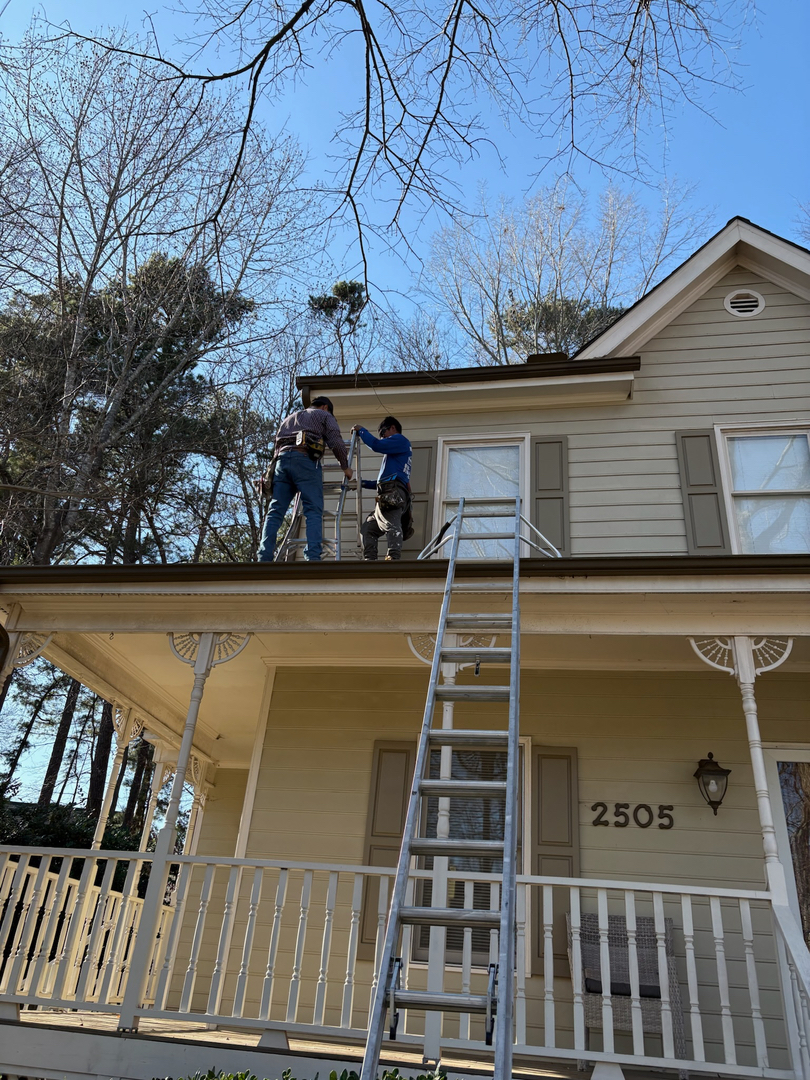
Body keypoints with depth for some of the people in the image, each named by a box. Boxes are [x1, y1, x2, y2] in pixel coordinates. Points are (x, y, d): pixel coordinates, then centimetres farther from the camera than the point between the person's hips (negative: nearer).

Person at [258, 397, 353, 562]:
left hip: (281, 460, 5)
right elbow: (337, 443, 8)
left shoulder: (289, 418, 38)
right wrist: (345, 466, 19)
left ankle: (264, 559, -14)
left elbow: (277, 445, 31)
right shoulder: (324, 415, 21)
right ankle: (313, 558, -24)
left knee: (275, 512, -2)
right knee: (314, 511, -9)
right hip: (305, 460, -5)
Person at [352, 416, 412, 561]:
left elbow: (376, 445, -8)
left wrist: (361, 430, 7)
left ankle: (393, 557, -42)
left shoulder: (400, 439, 10)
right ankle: (369, 560, 0)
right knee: (368, 528, 9)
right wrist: (364, 483, 38)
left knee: (390, 525, -27)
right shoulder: (395, 452, 38)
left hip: (393, 494, -10)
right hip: (386, 497, 10)